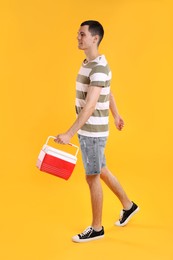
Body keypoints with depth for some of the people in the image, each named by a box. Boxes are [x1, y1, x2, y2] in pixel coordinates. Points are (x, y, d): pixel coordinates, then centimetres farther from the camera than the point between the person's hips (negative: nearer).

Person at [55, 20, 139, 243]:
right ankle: (128, 206, 40)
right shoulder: (89, 63, 10)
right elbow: (108, 93, 23)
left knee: (92, 177, 3)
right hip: (87, 130, 9)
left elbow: (90, 107, -30)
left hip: (93, 132, -9)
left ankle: (96, 228, 19)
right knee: (101, 172, 21)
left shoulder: (99, 68, -22)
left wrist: (69, 134, -35)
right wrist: (116, 115, 36)